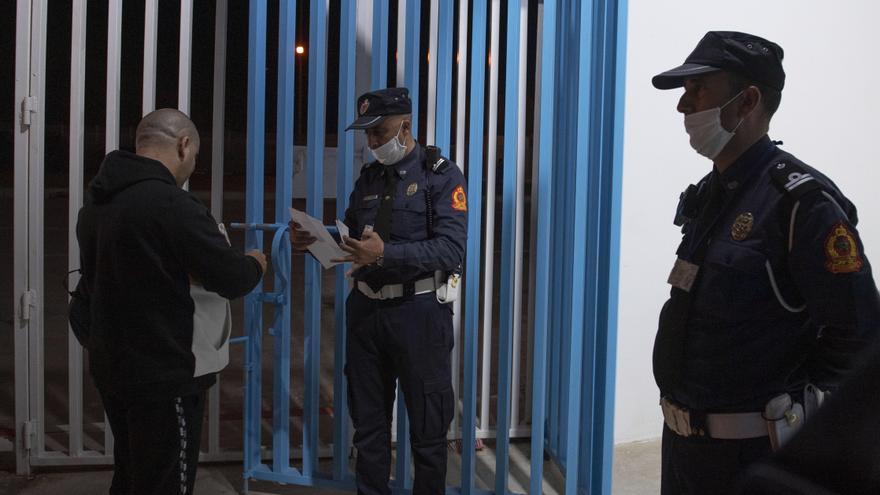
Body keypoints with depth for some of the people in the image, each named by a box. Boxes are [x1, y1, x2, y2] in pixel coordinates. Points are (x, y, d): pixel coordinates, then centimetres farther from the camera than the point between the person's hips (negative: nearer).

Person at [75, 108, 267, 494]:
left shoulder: (96, 199, 7)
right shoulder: (172, 204, -21)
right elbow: (232, 280, -18)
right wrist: (255, 264, 4)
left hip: (108, 364, 9)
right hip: (162, 375, -9)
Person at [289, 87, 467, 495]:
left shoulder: (442, 176, -7)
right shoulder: (369, 178, 12)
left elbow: (451, 250, -18)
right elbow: (350, 242, 14)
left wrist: (386, 254, -27)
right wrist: (313, 242, -6)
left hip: (418, 312, -5)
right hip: (366, 310, 6)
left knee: (428, 429, 6)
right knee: (368, 425, 13)